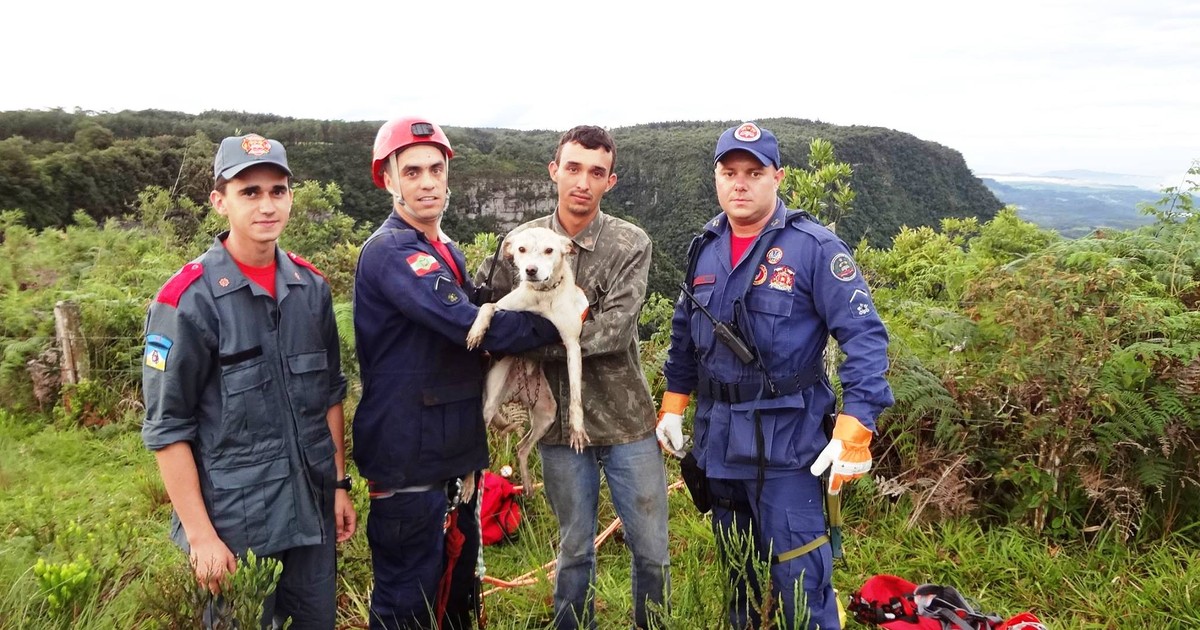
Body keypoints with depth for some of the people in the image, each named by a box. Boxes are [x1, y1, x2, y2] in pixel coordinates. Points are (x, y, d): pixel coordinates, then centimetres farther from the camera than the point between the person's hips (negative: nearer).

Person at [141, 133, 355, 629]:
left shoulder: (311, 287, 3)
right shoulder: (187, 300, -13)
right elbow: (167, 429, -11)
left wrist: (339, 484, 10)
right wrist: (201, 535, -12)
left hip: (314, 510, 5)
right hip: (234, 522, -4)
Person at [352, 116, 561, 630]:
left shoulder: (446, 250, 13)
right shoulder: (390, 251, -17)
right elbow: (471, 326, -27)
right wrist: (558, 325, -15)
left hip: (456, 452, 9)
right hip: (409, 458, -9)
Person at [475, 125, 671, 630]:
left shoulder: (631, 244, -6)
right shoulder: (520, 242, -1)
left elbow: (614, 330, -18)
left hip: (626, 420, 0)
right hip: (560, 424, 1)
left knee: (652, 550, 10)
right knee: (575, 550, 16)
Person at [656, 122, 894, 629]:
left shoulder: (813, 247, -12)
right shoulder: (704, 249, 7)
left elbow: (865, 336, -15)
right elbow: (684, 335, 17)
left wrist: (854, 430, -22)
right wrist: (672, 407, 13)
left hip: (786, 440, -6)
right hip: (716, 439, 6)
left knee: (799, 582, -1)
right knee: (735, 572, 22)